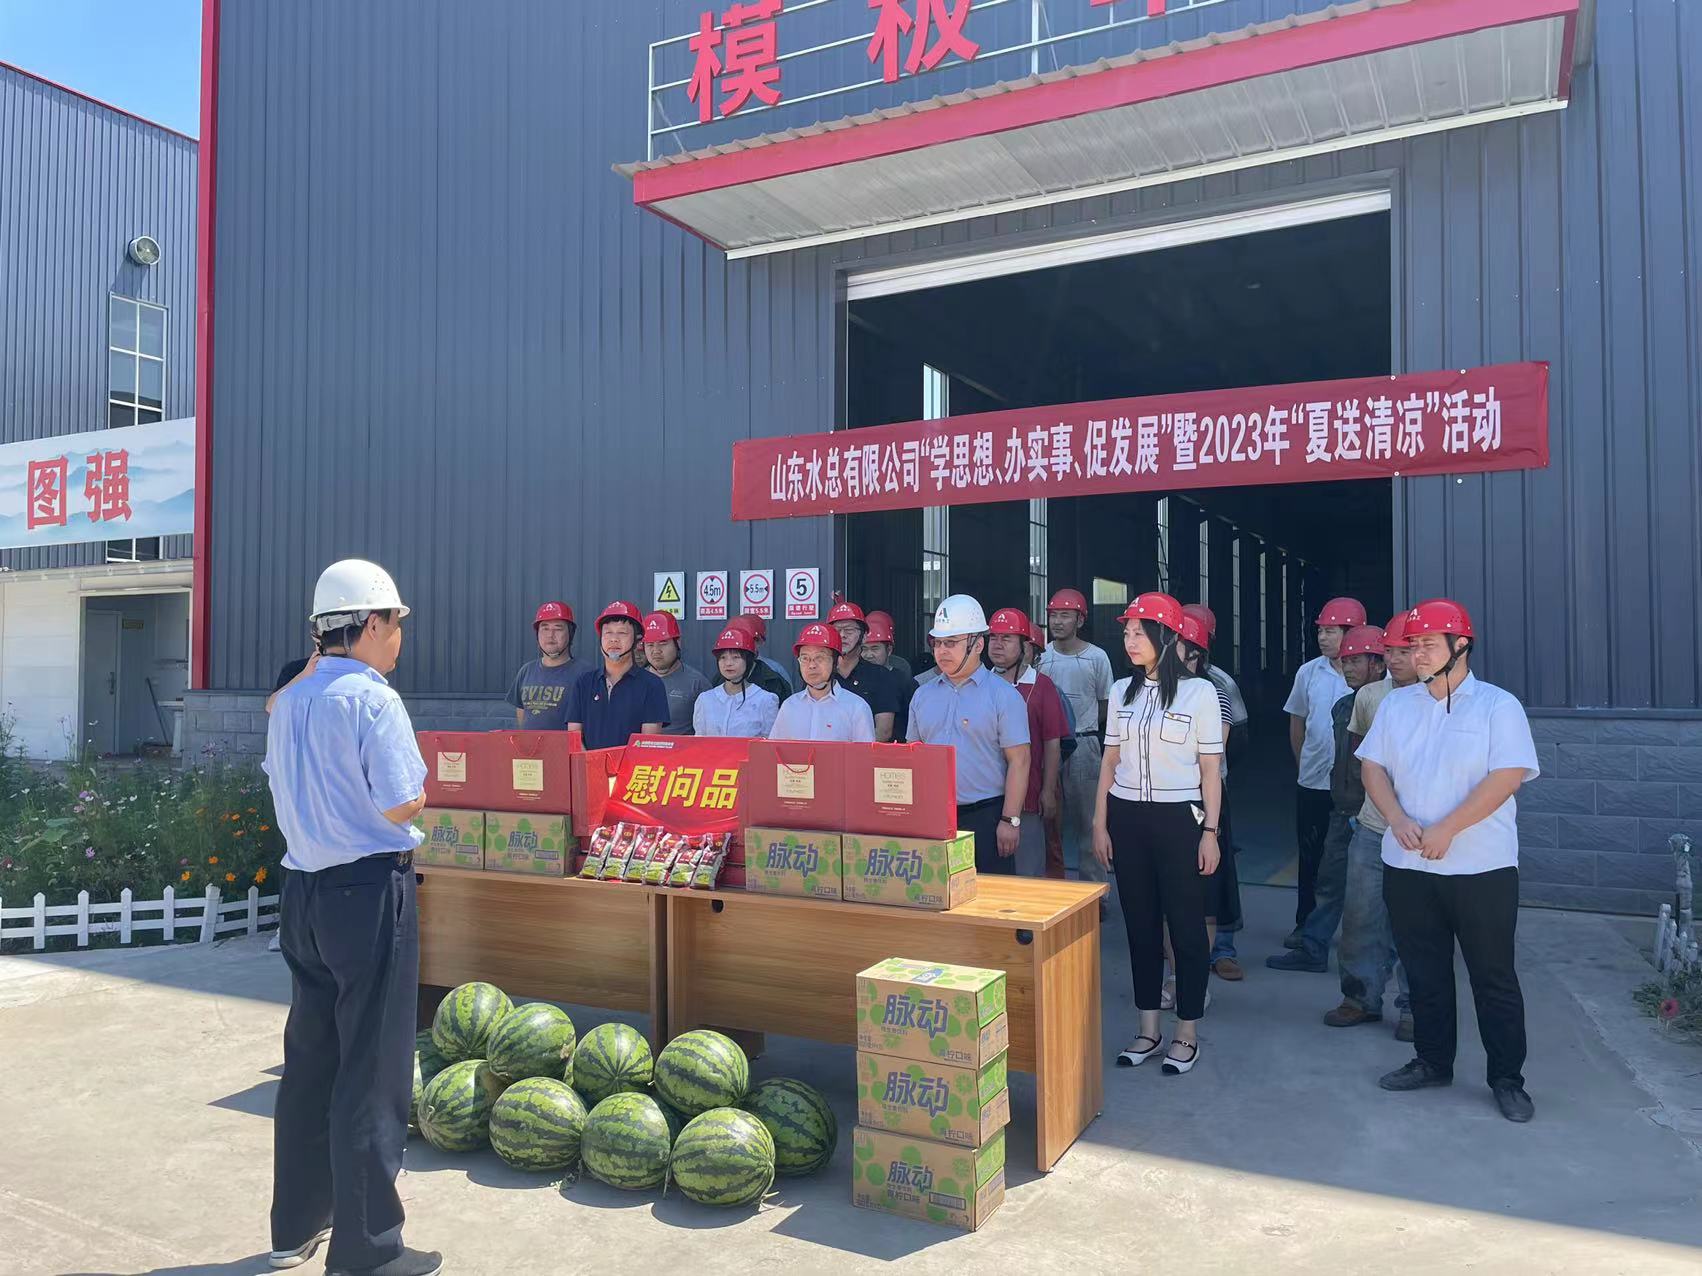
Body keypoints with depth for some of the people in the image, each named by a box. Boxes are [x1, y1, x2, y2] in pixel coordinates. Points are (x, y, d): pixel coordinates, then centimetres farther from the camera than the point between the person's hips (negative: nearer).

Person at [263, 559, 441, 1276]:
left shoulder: (288, 703, 8)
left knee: (309, 1056, 19)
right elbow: (403, 806, -18)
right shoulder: (373, 700, -15)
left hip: (303, 892, 8)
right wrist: (415, 792, 1)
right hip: (369, 893, -8)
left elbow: (283, 790, 16)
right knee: (370, 1073, 1)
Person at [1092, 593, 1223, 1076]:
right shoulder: (1122, 691, 6)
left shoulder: (1199, 691, -6)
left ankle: (1187, 1034, 16)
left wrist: (1210, 831, -7)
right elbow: (1110, 762, 10)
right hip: (1127, 818, 4)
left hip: (1179, 818, -4)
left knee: (1186, 924, 3)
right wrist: (1100, 824, 7)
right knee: (1140, 923, 10)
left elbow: (1210, 769, -4)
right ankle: (1149, 1030, 22)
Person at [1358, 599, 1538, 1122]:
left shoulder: (1498, 706, -6)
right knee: (1424, 971, 13)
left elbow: (1508, 776, -14)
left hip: (1482, 866, -4)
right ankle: (1432, 1061, 28)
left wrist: (1446, 829, -18)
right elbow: (1373, 767, 7)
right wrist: (1397, 819, -10)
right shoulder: (1396, 704, 8)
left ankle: (1507, 1078, 18)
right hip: (1407, 865, 4)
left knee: (1494, 976, 5)